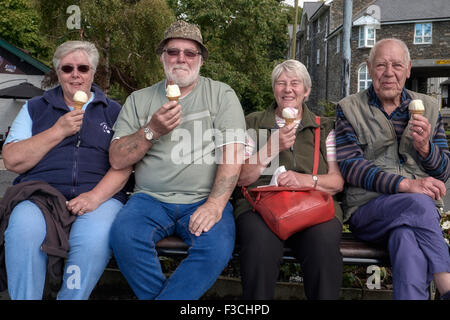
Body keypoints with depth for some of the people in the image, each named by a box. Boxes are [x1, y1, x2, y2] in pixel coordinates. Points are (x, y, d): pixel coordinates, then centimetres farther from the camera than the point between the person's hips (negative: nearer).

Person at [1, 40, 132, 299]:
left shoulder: (113, 111, 16)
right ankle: (24, 298, -13)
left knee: (94, 238, -33)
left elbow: (124, 164, 5)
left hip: (99, 197, -1)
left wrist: (96, 196, -13)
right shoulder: (35, 108, 19)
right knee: (23, 231, -32)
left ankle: (72, 297, -12)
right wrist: (58, 131, -3)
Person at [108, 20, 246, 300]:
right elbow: (117, 160, 5)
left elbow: (232, 153, -5)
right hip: (151, 198, 2)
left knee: (218, 248, -30)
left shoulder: (221, 95, 6)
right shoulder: (139, 100, 12)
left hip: (204, 200, -1)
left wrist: (215, 204, -18)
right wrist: (152, 130, -11)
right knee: (124, 236, -28)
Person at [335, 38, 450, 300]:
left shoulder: (428, 107, 16)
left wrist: (425, 147, -11)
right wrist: (405, 184, -21)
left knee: (405, 235, -34)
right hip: (368, 208, -2)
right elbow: (350, 167, -8)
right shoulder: (350, 109, 6)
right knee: (418, 204, -33)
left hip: (421, 209, 2)